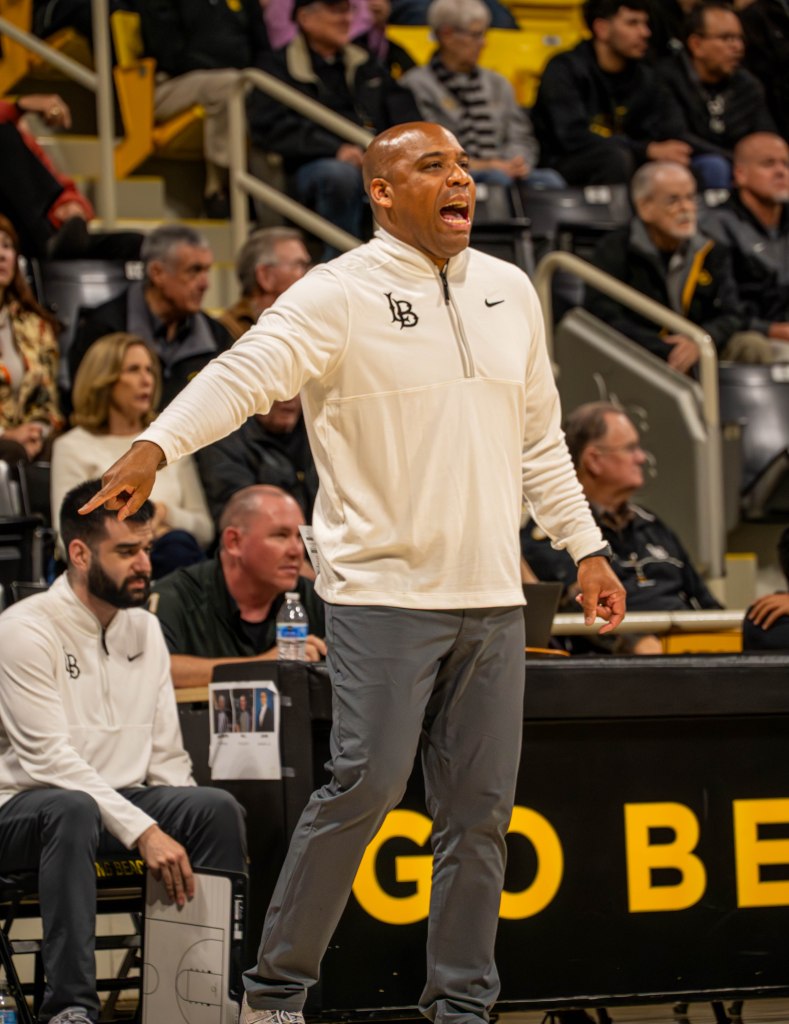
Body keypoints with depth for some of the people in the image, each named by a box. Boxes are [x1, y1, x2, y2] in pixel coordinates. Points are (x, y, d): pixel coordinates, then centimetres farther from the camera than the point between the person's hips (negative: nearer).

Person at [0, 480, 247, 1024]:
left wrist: (184, 825, -7)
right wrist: (143, 831, -28)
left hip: (120, 800, 6)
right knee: (73, 811, -40)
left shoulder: (145, 629, 11)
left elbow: (166, 755, 13)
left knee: (217, 807, -21)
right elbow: (50, 759, -20)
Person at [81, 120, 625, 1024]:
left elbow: (540, 438, 22)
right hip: (382, 591, -6)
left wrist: (586, 548, 20)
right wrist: (155, 446, -37)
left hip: (492, 598, 6)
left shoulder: (508, 291, 13)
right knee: (366, 785, -12)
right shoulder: (340, 295, -7)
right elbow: (246, 372, -21)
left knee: (480, 806, 6)